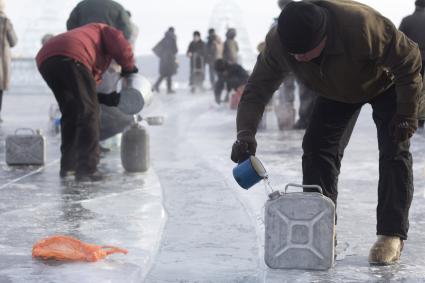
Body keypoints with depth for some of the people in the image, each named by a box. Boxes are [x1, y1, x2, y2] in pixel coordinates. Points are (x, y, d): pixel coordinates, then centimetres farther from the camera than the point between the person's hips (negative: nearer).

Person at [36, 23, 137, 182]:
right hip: (70, 58, -8)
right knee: (88, 114, 0)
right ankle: (86, 169, -7)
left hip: (45, 61, 8)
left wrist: (108, 99, 33)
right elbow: (122, 48, 4)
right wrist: (129, 68, 23)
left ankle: (68, 166, 24)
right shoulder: (104, 31, 29)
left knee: (70, 113, 23)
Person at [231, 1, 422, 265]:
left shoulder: (362, 25, -46)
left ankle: (392, 234, -11)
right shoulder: (277, 44, -32)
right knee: (317, 147, -8)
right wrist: (246, 133, -43)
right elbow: (256, 90, -25)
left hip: (385, 84, -4)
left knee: (394, 151, -15)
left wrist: (407, 113, -28)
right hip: (337, 92, 4)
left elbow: (409, 59, -32)